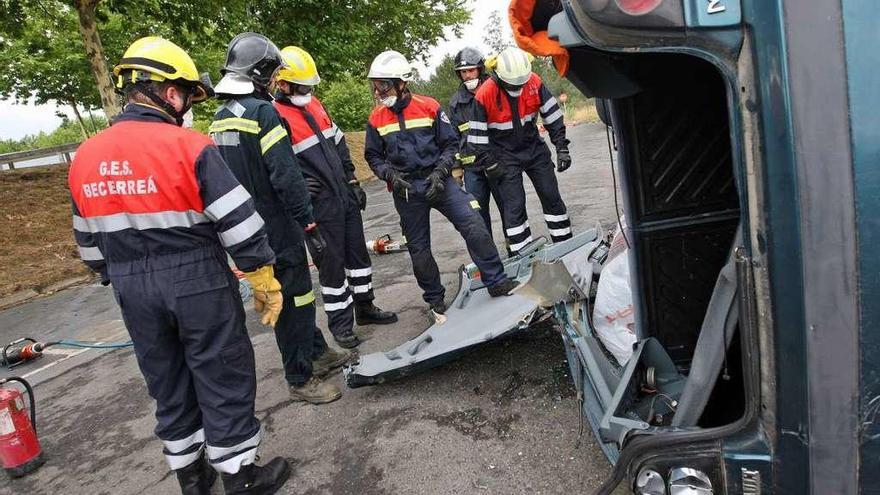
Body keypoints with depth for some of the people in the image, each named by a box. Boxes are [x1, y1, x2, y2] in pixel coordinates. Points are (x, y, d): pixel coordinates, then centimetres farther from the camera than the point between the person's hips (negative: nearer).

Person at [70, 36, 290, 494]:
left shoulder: (84, 158, 4)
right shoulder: (190, 147, -15)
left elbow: (89, 242, 12)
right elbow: (240, 225, -16)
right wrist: (266, 283, -6)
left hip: (133, 293, 6)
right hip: (197, 284, -5)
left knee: (168, 384, 19)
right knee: (224, 379, 9)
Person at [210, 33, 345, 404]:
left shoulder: (219, 120, 12)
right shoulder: (262, 112, -16)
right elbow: (286, 176, -22)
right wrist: (309, 224, -18)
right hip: (276, 228, -9)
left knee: (293, 290, 20)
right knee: (293, 298, 2)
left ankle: (317, 353, 33)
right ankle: (301, 379, 13)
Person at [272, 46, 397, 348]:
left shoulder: (315, 105, 13)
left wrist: (353, 181, 15)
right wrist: (301, 186, -21)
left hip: (346, 195, 8)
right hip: (320, 204, -7)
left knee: (358, 252, 15)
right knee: (332, 261, 1)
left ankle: (364, 307, 30)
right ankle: (340, 322, 16)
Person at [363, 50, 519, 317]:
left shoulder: (429, 107, -3)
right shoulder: (376, 119, 2)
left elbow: (450, 143, 2)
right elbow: (373, 156, 8)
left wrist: (440, 172, -12)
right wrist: (390, 175, -10)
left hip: (438, 181, -1)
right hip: (405, 190, 2)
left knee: (474, 226, -13)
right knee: (419, 248, 7)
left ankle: (496, 281, 1)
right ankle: (435, 299, 25)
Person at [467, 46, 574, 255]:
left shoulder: (534, 82, -12)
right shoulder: (484, 94, -21)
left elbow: (553, 115, -1)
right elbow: (477, 136, -14)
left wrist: (562, 148, -3)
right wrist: (490, 166, -11)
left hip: (535, 148, 4)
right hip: (505, 156, -3)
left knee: (551, 197, 8)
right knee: (514, 205, -6)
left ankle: (565, 244, 22)